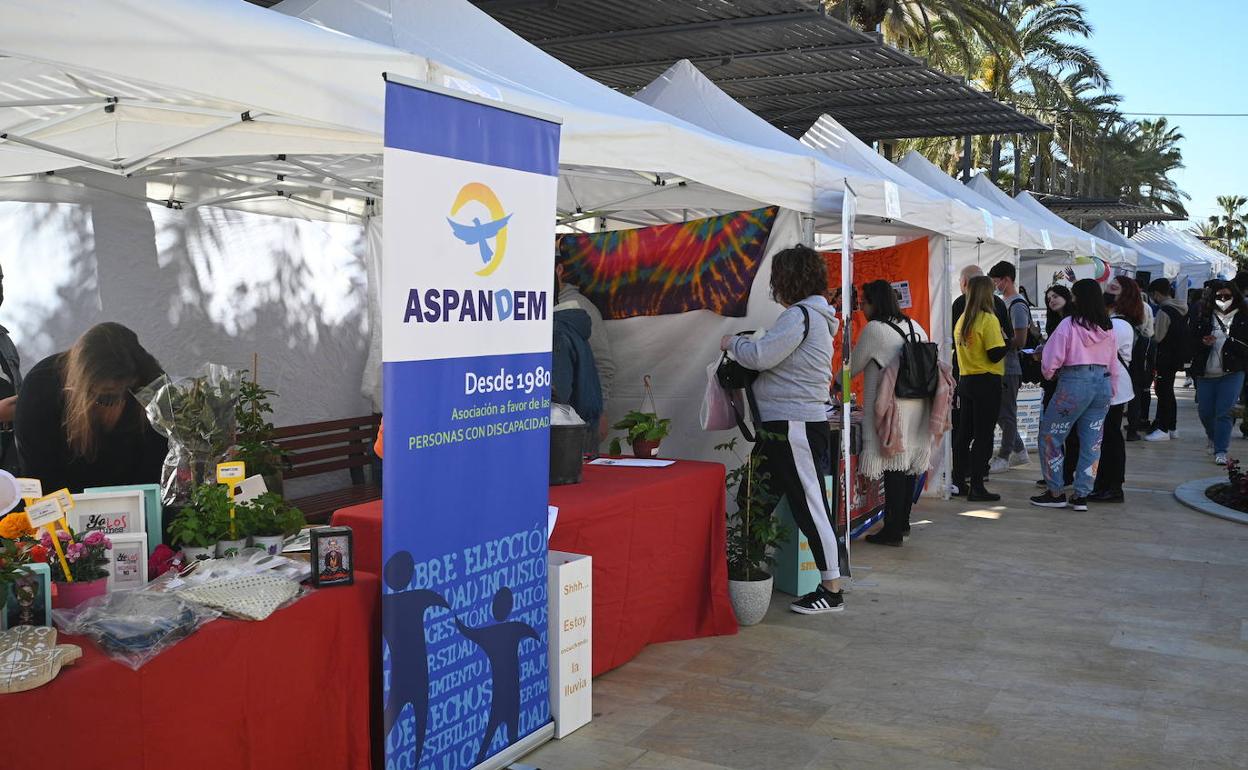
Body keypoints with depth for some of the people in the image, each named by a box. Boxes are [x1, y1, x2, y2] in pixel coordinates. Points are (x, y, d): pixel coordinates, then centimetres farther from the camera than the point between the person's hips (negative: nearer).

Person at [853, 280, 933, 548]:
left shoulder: (874, 329, -7)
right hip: (918, 404, 7)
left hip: (892, 408, -7)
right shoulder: (914, 326, 13)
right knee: (909, 464, 13)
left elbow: (853, 366, 2)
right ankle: (902, 522, 23)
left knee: (893, 468, -5)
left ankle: (892, 531, -2)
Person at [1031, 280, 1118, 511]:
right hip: (1103, 383, 6)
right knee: (1091, 442, 10)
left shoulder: (1069, 325, -10)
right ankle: (1081, 495, 12)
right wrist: (1110, 390, 22)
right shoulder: (1108, 328, 7)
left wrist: (1048, 373, 11)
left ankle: (1055, 493, 8)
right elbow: (1113, 364, 13)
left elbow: (1051, 360, -9)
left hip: (1074, 383, -6)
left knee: (1050, 437, 6)